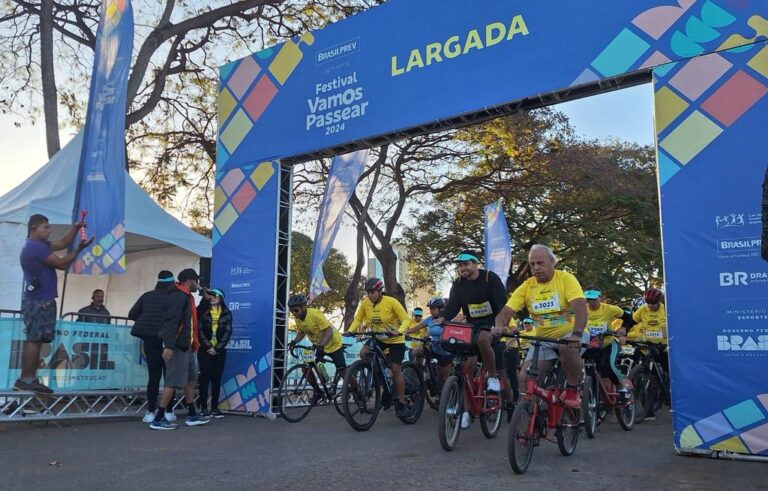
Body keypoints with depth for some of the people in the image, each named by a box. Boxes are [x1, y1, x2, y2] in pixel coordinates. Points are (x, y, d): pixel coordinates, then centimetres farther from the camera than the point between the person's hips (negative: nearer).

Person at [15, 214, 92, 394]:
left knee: (34, 340, 9)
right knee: (34, 340, -10)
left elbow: (63, 243, 21)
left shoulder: (38, 245, 19)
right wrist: (79, 248, -7)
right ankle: (26, 380, -10)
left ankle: (27, 379, 10)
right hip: (39, 300, -11)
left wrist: (76, 227, 8)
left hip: (38, 300, 11)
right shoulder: (36, 247, -15)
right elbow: (62, 263, -16)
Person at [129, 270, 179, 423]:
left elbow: (132, 314, 8)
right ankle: (168, 412, 8)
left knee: (153, 376, 6)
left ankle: (151, 412, 4)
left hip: (150, 338, 3)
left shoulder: (147, 296, 7)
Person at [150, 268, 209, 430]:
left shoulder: (186, 297, 18)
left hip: (185, 346, 11)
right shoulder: (179, 296, -14)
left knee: (191, 379, 15)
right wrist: (169, 346, -30)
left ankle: (192, 416, 23)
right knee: (173, 382, -8)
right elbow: (171, 322, -25)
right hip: (177, 346, -11)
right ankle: (158, 419, -2)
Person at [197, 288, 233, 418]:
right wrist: (208, 347, -13)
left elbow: (228, 332, -1)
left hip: (219, 351, 1)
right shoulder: (202, 311, 3)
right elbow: (199, 330, -5)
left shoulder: (226, 313, 6)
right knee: (205, 378, -4)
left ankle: (215, 407, 9)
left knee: (216, 379, 3)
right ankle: (203, 408, 0)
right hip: (205, 350, -1)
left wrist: (217, 348, -10)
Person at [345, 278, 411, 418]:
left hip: (395, 339, -4)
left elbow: (406, 319, -20)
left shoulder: (391, 302, -21)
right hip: (378, 338, 4)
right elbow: (358, 319, -2)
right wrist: (350, 330, -21)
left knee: (396, 369, -8)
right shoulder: (365, 303, -10)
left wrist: (399, 331, -38)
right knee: (364, 354, -17)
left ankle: (401, 404, 5)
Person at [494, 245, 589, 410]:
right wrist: (500, 326, -31)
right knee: (525, 377, -16)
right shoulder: (526, 286, -1)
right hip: (544, 339, 3)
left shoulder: (566, 279, -10)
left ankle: (573, 389, -11)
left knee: (568, 348, -37)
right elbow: (506, 311, -7)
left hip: (570, 334, -3)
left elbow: (580, 307, -23)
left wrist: (577, 334, -41)